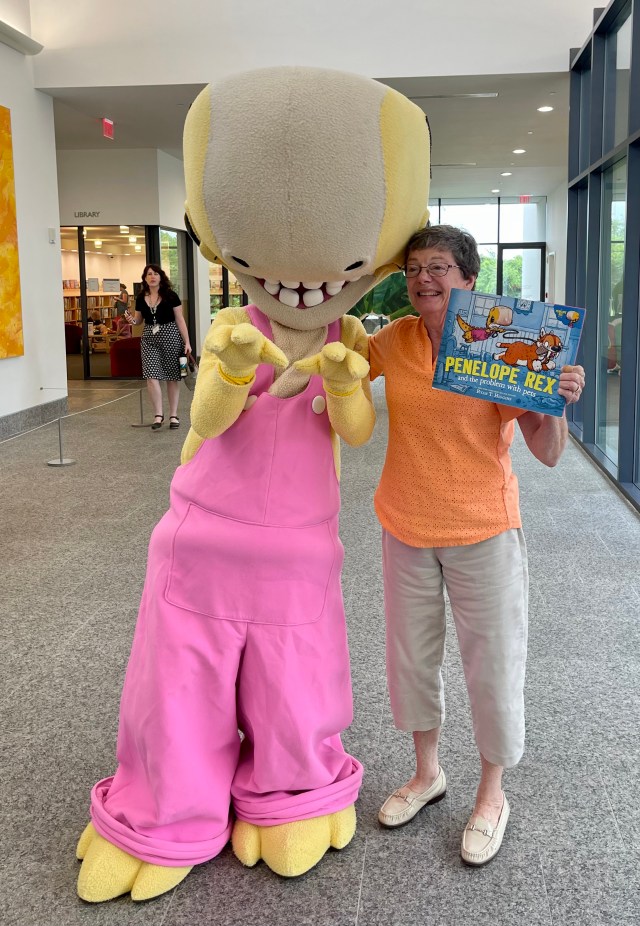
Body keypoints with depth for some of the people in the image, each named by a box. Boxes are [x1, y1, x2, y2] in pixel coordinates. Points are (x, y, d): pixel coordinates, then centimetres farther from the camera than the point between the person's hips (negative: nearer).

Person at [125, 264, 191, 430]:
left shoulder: (170, 296, -3)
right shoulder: (141, 298, 6)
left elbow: (180, 320, -2)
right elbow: (139, 320, 17)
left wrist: (187, 342, -5)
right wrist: (132, 320, -7)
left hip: (170, 336, -3)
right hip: (149, 338, 3)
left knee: (172, 377, 3)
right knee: (151, 376, -9)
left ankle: (173, 415, 12)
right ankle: (158, 414, -1)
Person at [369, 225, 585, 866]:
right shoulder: (394, 341, -4)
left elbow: (547, 453, -15)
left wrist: (557, 405, -34)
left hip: (481, 531, -4)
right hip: (406, 528, 4)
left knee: (493, 663, 8)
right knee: (411, 654, 17)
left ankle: (491, 796, 31)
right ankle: (427, 772, 41)